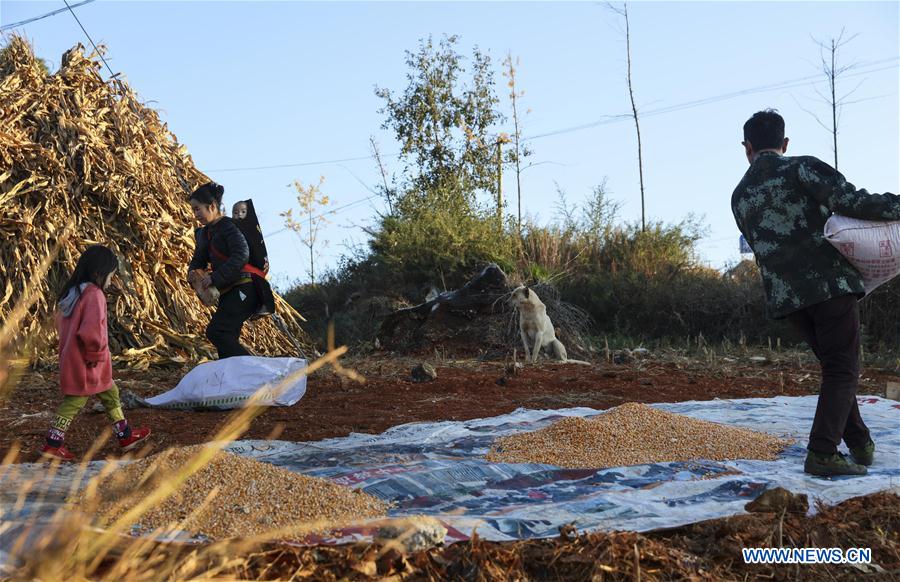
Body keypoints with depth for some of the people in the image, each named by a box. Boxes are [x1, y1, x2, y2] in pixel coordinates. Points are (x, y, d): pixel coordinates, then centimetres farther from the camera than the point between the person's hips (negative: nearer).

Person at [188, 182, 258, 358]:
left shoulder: (229, 226, -10)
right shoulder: (205, 233, 16)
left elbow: (241, 255, -23)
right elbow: (198, 260, 20)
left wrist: (215, 277, -25)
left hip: (243, 289, -9)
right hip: (227, 292, 9)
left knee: (215, 331, -17)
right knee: (226, 338, 7)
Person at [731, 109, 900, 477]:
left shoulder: (739, 198, 15)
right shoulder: (800, 168, -2)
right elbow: (850, 201, -16)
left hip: (785, 295, 5)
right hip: (830, 283, -5)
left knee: (835, 367, 19)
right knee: (842, 371, 1)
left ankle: (861, 446, 20)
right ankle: (821, 455, -8)